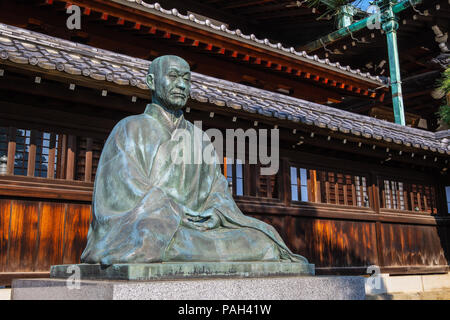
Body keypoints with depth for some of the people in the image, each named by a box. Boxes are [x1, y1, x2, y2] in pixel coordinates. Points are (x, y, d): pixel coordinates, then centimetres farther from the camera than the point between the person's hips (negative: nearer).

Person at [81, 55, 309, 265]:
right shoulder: (130, 129, 8)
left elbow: (217, 188, 13)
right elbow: (127, 189, -5)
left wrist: (216, 213, -10)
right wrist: (176, 213, -17)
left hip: (197, 225, 4)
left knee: (263, 242, -18)